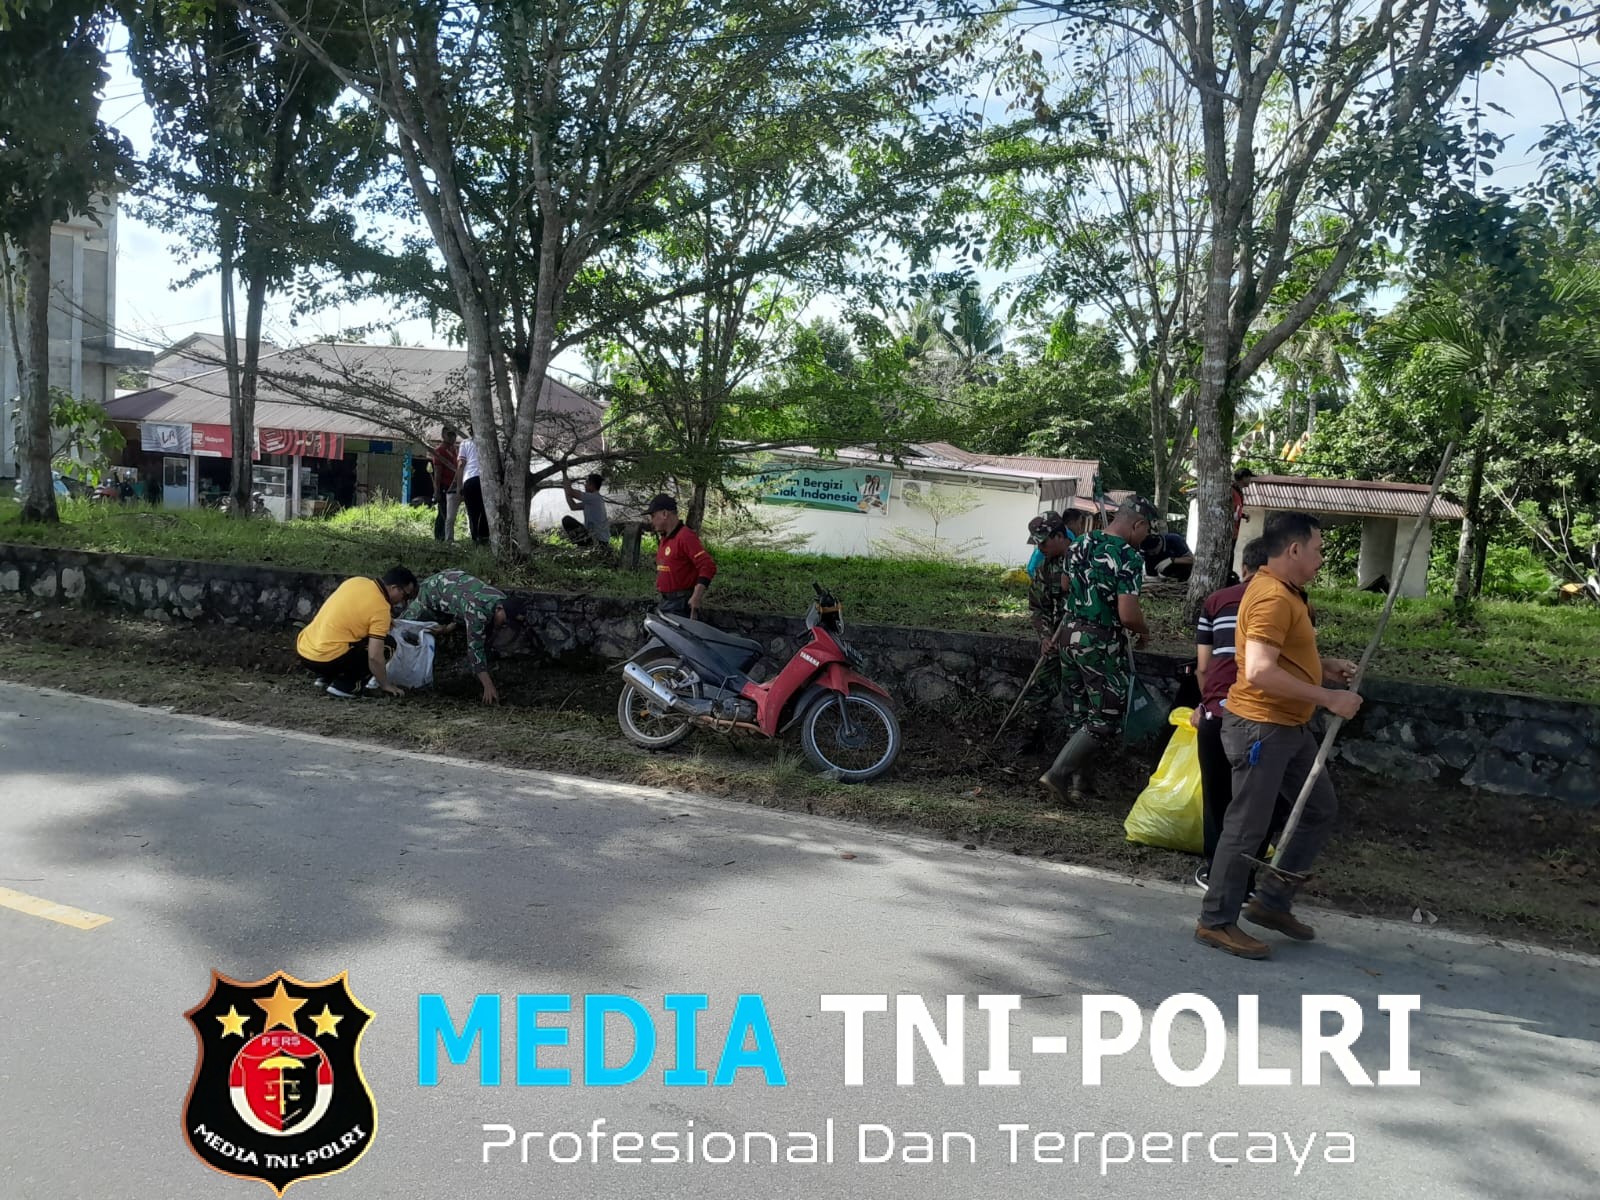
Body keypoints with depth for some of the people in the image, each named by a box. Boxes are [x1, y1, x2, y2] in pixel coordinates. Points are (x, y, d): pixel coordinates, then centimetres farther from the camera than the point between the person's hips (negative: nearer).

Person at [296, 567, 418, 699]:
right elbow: (375, 657, -16)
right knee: (386, 647, 4)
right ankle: (343, 685, -2)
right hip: (326, 659, -8)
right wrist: (386, 686, -2)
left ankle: (325, 677, 19)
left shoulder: (355, 581, 8)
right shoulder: (381, 609, -13)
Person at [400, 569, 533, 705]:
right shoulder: (478, 609, -46)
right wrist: (488, 686, -51)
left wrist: (448, 628, -5)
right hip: (434, 588, -6)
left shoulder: (505, 603, -22)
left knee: (483, 638, -6)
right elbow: (475, 648, -48)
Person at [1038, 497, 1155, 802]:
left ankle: (1075, 779, 26)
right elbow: (1128, 615, -24)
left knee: (1079, 713, 18)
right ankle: (1058, 773, -5)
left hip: (1071, 636, 8)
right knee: (1105, 717, 3)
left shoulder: (1080, 544, 4)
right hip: (1103, 645, -8)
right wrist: (1144, 631, -3)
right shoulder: (1129, 559, -19)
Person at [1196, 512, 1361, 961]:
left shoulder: (1285, 592, 14)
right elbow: (1259, 672, -29)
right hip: (1261, 727, -11)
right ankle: (1216, 922, 10)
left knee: (1321, 809, 18)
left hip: (1290, 727, 11)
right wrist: (1328, 698, -24)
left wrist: (1326, 667, 10)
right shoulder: (1272, 597, -20)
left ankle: (1272, 901, 26)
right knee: (1247, 827, -2)